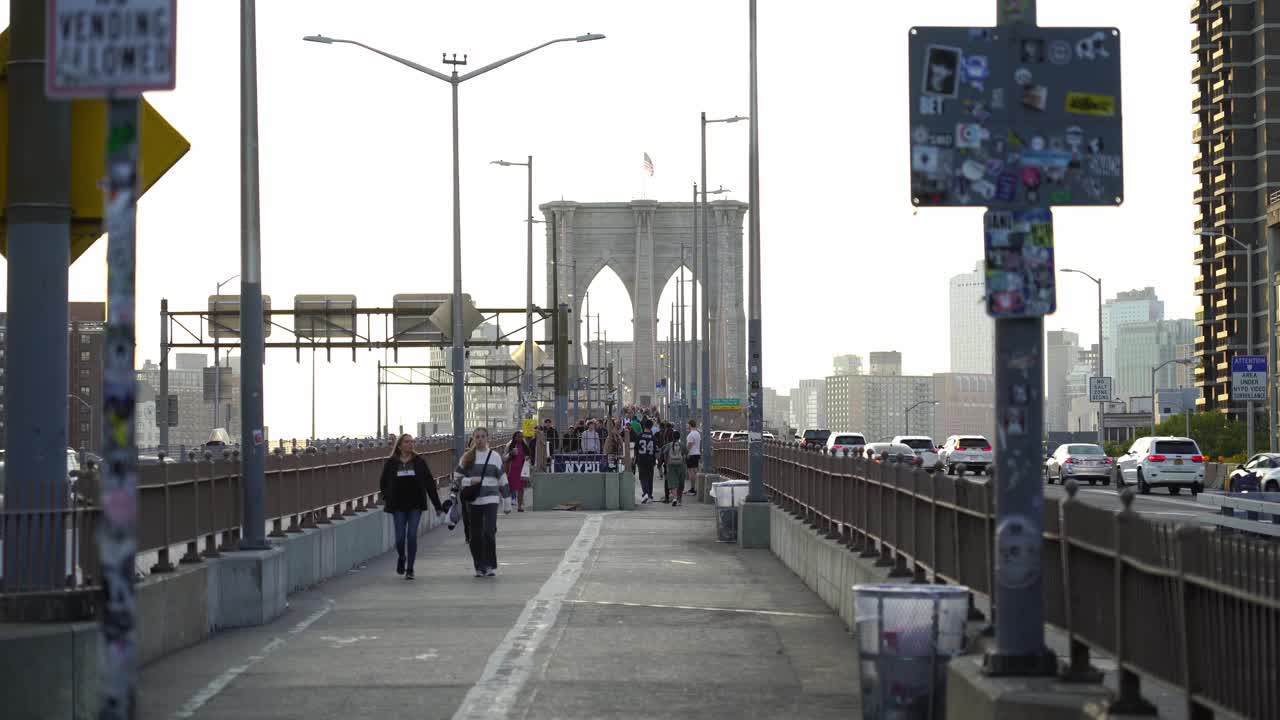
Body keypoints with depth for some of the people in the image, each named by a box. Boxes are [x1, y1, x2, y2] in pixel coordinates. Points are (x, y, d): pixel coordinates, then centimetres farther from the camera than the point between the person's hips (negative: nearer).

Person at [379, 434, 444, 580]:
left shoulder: (419, 462, 2)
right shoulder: (391, 463, 1)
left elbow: (429, 483, 3)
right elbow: (383, 483, 13)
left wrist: (437, 505, 1)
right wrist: (387, 499, 4)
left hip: (415, 505, 0)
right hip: (398, 506, 0)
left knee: (412, 535, -7)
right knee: (400, 537, -2)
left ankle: (410, 569, 3)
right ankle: (401, 558, 30)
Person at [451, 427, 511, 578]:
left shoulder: (495, 457, 5)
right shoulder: (467, 457, 6)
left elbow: (503, 480, 9)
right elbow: (457, 477, 8)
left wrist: (507, 503, 9)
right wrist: (470, 481, -12)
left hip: (491, 499, -2)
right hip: (473, 501, 2)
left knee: (489, 532, -14)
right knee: (475, 535, 4)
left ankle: (491, 566, -5)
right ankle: (480, 567, 16)